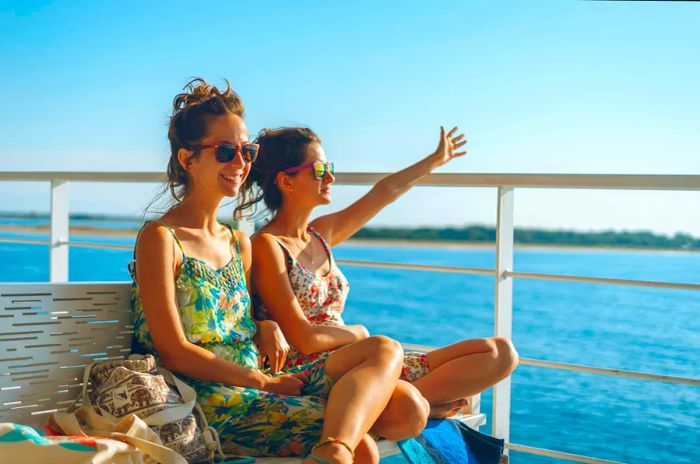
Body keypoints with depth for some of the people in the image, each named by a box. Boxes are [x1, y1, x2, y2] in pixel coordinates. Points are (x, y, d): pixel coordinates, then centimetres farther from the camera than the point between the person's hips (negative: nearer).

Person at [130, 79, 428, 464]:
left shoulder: (238, 242, 19)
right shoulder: (160, 239, -5)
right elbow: (174, 353, -11)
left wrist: (267, 328, 1)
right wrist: (264, 382, -11)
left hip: (258, 386, 9)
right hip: (208, 400, -9)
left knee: (384, 351, -17)